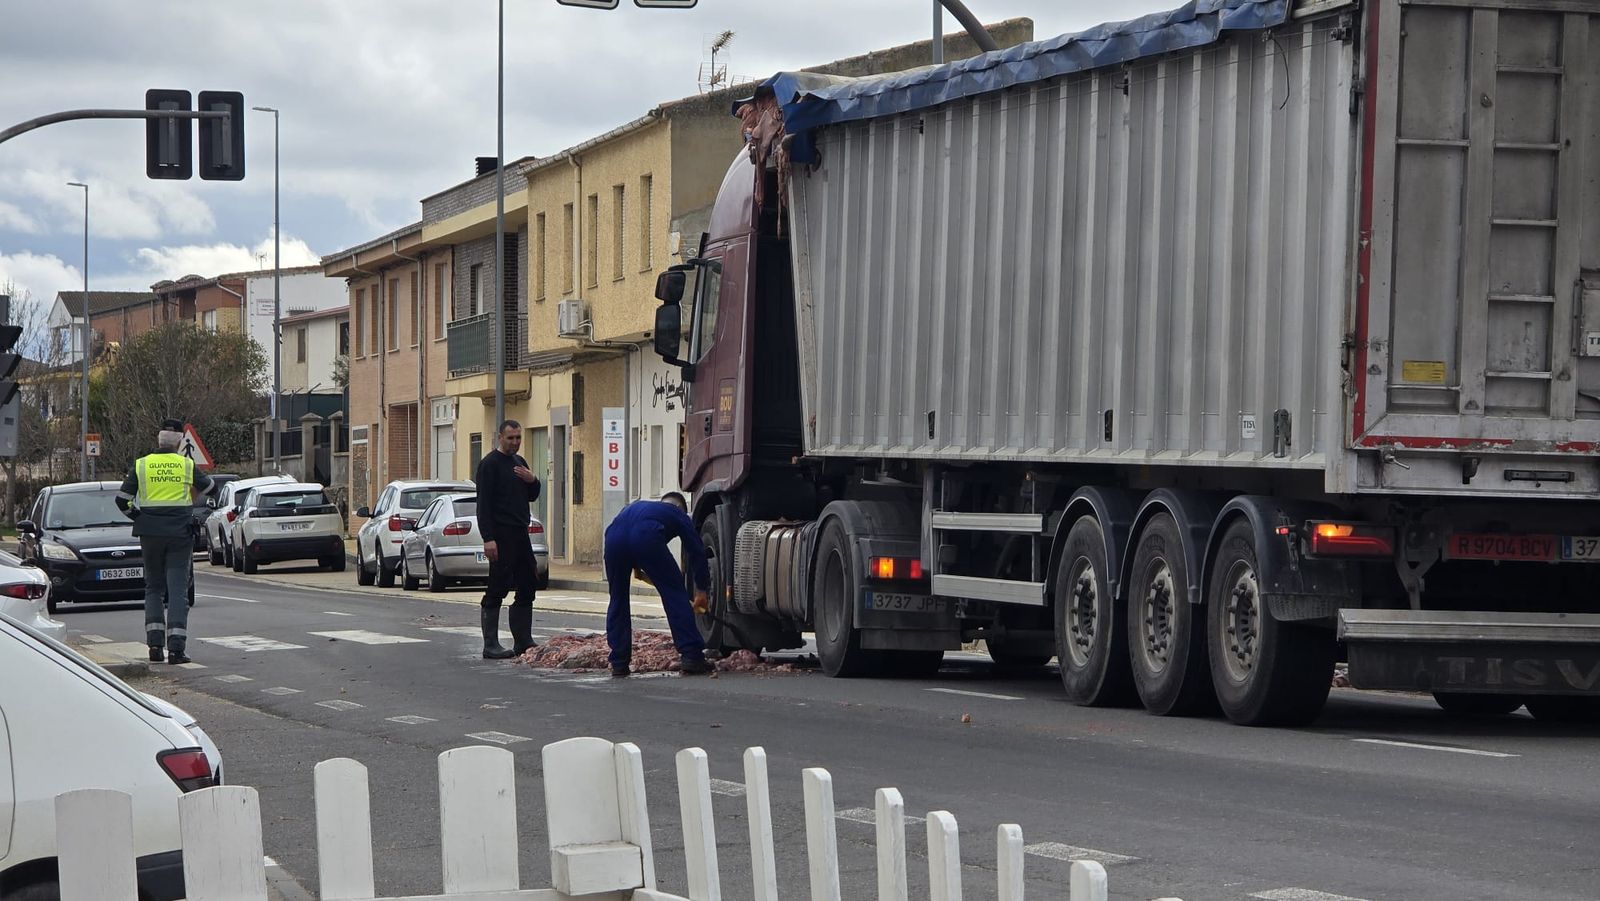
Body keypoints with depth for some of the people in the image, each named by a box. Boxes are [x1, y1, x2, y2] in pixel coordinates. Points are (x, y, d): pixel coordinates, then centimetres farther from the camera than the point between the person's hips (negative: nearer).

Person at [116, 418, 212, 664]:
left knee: (153, 587, 13)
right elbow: (207, 486, 12)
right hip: (180, 533, -1)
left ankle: (155, 643, 2)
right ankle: (176, 647, -10)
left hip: (150, 533, 1)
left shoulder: (141, 465, 0)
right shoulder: (187, 465, -1)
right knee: (178, 589, -1)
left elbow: (122, 500, -1)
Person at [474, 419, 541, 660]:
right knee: (497, 590, -6)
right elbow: (484, 504, -15)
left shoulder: (519, 462, 17)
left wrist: (533, 481, -2)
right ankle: (491, 646, -3)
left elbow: (532, 496, 21)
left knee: (527, 588, 9)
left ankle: (523, 642, 15)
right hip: (501, 536, -9)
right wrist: (488, 538, -22)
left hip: (520, 535, 9)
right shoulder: (490, 463, -9)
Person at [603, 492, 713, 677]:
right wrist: (702, 591, 33)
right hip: (646, 536, -4)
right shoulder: (678, 514, 31)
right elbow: (697, 552, 27)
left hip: (614, 536, 4)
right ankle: (691, 657, 3)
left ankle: (618, 663, 19)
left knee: (618, 600, 19)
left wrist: (639, 570, 45)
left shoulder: (636, 507, 43)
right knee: (674, 595, 8)